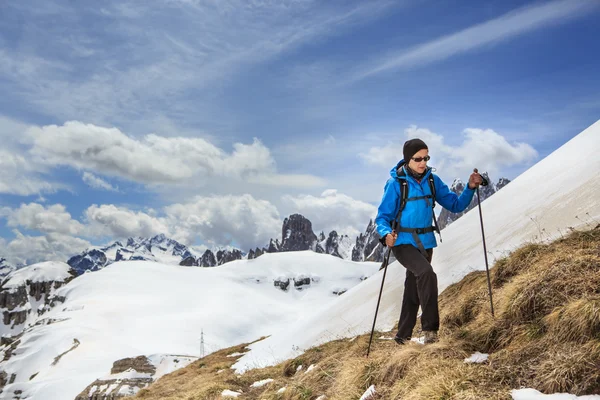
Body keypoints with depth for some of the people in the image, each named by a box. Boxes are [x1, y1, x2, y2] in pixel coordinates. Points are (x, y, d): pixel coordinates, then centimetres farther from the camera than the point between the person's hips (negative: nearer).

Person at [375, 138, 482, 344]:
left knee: (413, 290, 15)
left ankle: (403, 335, 32)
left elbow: (455, 205, 5)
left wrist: (470, 188, -12)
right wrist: (386, 234, -30)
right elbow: (383, 217, -10)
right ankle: (430, 327, -20)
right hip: (403, 242, -6)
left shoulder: (432, 180, 2)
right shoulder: (396, 183, -12)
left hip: (425, 243, 6)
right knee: (426, 273, -30)